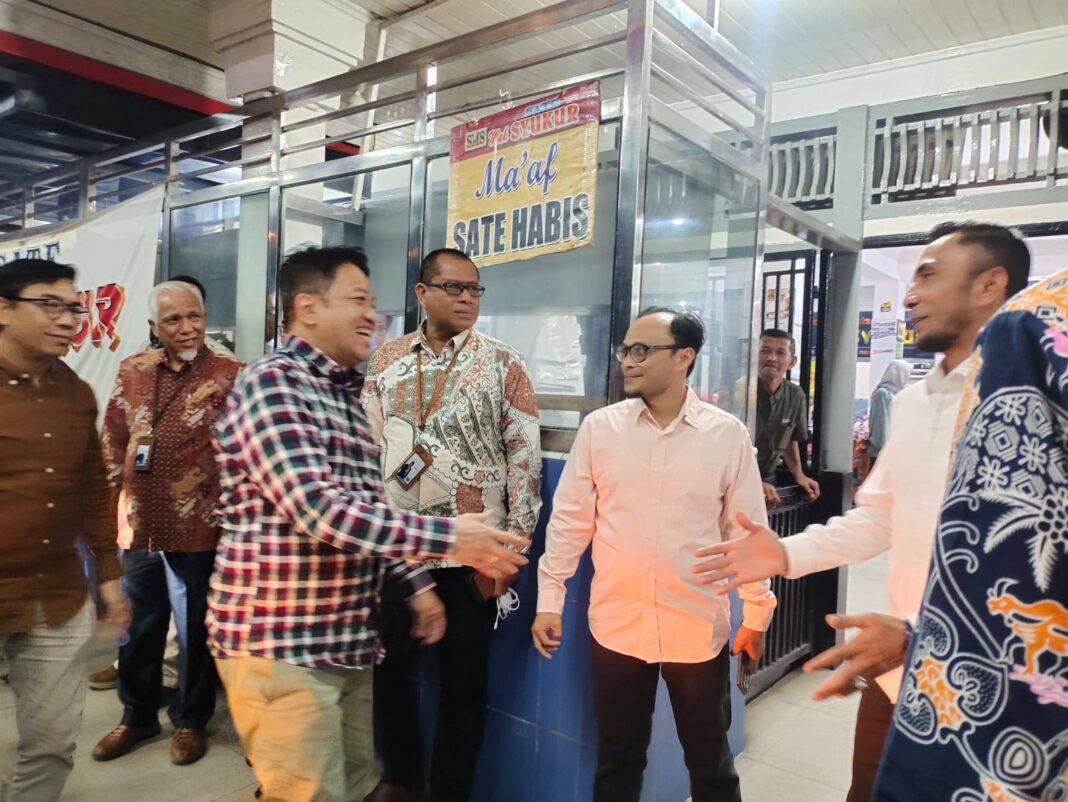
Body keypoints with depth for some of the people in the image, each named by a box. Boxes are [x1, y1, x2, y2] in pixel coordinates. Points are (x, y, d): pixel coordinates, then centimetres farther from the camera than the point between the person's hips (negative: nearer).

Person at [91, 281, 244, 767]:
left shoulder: (230, 375, -9)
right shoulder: (132, 371, 6)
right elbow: (113, 437, 13)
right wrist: (119, 491, 10)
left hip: (197, 529, -4)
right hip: (138, 525, 5)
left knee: (195, 630, 10)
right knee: (137, 627, 19)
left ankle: (191, 722, 31)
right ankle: (137, 717, 39)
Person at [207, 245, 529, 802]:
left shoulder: (346, 395, 13)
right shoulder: (272, 384, -15)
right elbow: (320, 512, -26)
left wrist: (415, 583, 10)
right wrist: (448, 537, -23)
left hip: (347, 643, 8)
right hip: (280, 646, -8)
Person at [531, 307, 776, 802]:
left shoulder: (727, 434, -5)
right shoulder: (599, 427, -3)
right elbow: (569, 520, 0)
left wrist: (757, 610, 4)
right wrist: (549, 599, 1)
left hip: (699, 627, 0)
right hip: (616, 624, 1)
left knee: (710, 762, 18)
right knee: (617, 760, 17)